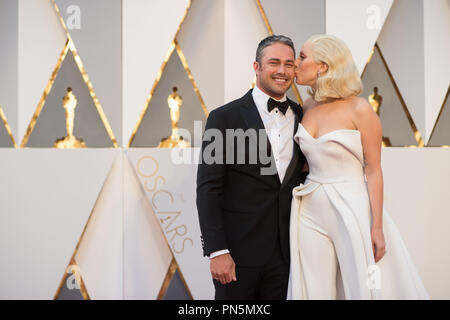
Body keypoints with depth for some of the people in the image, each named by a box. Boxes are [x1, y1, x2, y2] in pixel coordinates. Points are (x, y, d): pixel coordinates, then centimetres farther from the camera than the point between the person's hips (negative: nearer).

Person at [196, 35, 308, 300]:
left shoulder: (302, 117, 7)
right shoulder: (224, 118, -5)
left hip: (286, 250, 4)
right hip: (238, 251, -3)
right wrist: (217, 251, -14)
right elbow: (208, 189, -8)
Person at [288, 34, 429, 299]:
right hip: (311, 211, 5)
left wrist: (377, 227, -14)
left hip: (352, 210, -5)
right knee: (315, 290, 7)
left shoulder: (359, 110, -9)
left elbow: (373, 171, -9)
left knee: (365, 288, 2)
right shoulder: (308, 107, 8)